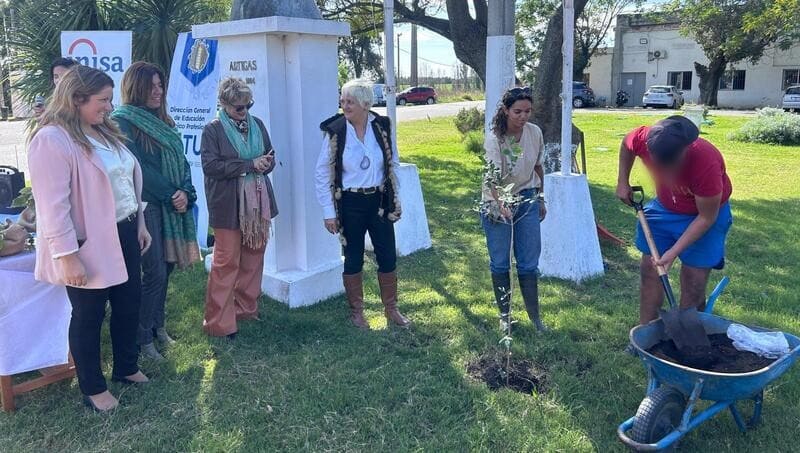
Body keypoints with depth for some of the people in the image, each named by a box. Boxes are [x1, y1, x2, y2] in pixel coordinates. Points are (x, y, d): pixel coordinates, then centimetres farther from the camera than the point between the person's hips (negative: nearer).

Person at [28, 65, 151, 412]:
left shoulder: (103, 132, 10)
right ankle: (92, 388, 24)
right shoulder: (52, 139, -18)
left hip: (123, 235, 8)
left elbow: (129, 180, 16)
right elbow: (53, 205, -21)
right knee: (89, 316, 7)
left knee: (129, 303, 18)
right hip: (88, 243, -8)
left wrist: (139, 223, 16)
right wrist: (67, 255, -22)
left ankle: (126, 367, 38)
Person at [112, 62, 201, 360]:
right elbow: (138, 168, -13)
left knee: (166, 267, 11)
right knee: (155, 272, -6)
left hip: (173, 205, 7)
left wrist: (185, 192, -7)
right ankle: (143, 338, 6)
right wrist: (171, 195, -12)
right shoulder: (123, 121, -8)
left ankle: (157, 326, 25)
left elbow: (180, 160, 10)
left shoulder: (162, 120, 15)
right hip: (146, 206, -7)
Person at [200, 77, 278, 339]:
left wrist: (265, 164, -9)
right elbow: (210, 165, -15)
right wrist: (249, 165, -18)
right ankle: (219, 322, 9)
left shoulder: (257, 124, 9)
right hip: (229, 206, -5)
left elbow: (270, 156, 16)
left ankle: (246, 308, 29)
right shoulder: (213, 130, -6)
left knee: (253, 258, 12)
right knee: (226, 262, 0)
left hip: (257, 202, 5)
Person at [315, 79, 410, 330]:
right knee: (353, 258, 9)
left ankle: (391, 309, 26)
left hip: (379, 201, 2)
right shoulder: (335, 131, -10)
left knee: (388, 257, 8)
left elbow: (393, 163, 9)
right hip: (350, 204, -2)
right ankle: (356, 311, 26)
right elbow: (323, 174, -6)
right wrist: (328, 212, -7)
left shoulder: (381, 127, -3)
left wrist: (393, 199, 8)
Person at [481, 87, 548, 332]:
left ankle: (535, 316, 18)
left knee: (529, 263, 5)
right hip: (497, 203, -3)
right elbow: (493, 177, -29)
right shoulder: (494, 139, -18)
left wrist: (541, 200, 17)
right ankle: (504, 315, 21)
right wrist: (501, 205, -46)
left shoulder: (535, 133, -5)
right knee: (500, 263, 5)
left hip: (527, 201, 3)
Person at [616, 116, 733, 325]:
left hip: (704, 214, -4)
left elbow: (706, 218, -24)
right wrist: (623, 182, -2)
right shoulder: (643, 138, -29)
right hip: (664, 206, 4)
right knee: (649, 268, 6)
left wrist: (675, 251, -26)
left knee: (694, 281, -5)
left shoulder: (707, 164, -38)